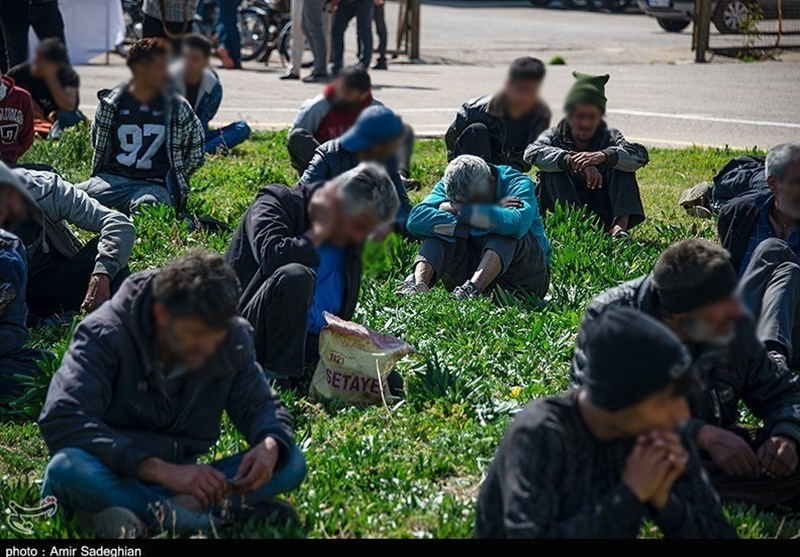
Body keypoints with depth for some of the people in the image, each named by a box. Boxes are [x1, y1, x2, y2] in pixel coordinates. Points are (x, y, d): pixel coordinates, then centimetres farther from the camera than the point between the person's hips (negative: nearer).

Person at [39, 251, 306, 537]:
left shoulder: (233, 337, -4)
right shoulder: (105, 334, -18)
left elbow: (260, 405, 7)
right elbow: (60, 422, -28)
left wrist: (270, 445, -20)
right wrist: (161, 470, -36)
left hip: (183, 480, 4)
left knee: (291, 462, -17)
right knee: (67, 469, -39)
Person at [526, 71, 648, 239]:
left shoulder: (610, 137, 4)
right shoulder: (554, 136, 1)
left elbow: (640, 155, -18)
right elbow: (532, 152, -23)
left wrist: (604, 156, -37)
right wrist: (571, 161, -39)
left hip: (604, 215, 1)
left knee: (620, 163, -16)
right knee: (553, 169, -22)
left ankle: (620, 225, -35)